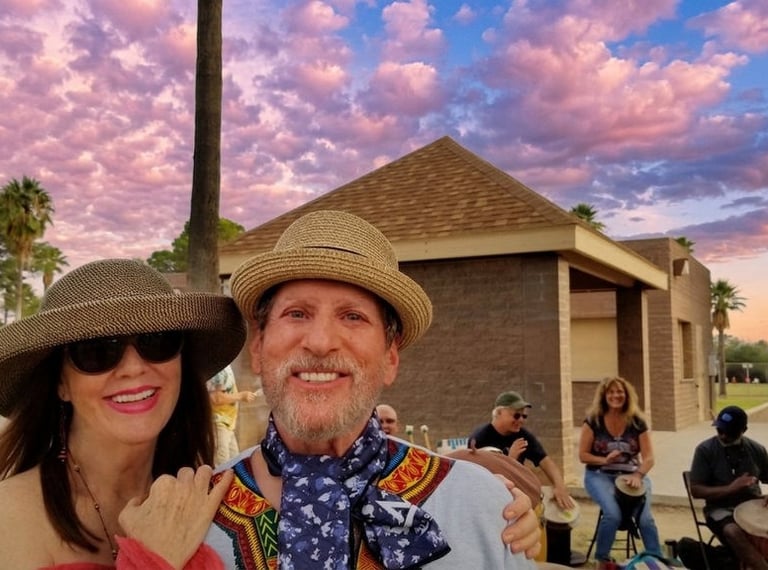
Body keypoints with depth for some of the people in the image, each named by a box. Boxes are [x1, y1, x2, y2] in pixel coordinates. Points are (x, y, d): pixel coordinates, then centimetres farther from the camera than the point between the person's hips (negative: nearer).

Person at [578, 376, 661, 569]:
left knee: (645, 517, -22)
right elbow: (583, 455, -3)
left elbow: (648, 457, -4)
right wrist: (604, 460, -21)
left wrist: (638, 475, -24)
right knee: (613, 514, -27)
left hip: (631, 475, 2)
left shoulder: (638, 422, 0)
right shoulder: (593, 421, -4)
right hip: (600, 475, -2)